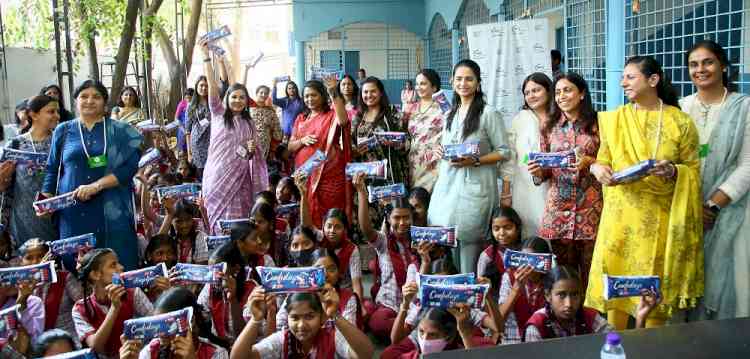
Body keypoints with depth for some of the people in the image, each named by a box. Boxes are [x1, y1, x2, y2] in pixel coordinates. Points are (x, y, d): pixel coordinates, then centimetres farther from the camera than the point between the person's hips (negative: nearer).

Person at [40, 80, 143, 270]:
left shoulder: (120, 131, 5)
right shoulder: (63, 131, 12)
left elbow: (129, 167, -5)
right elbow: (53, 169, 15)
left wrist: (96, 186, -16)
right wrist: (46, 199, -1)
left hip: (112, 210, -1)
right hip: (74, 211, 2)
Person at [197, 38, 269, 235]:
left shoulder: (249, 124, 12)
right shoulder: (218, 114, 5)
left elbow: (255, 154, 17)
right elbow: (212, 86, -6)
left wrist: (252, 150, -7)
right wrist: (206, 56, -14)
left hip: (239, 176, 2)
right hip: (218, 174, -1)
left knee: (238, 219, -2)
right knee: (220, 218, 0)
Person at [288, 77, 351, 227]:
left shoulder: (332, 115, -1)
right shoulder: (301, 119, 14)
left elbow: (343, 121, -25)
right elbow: (290, 147, 14)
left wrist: (334, 93, -32)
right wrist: (302, 141, -8)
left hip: (328, 176, -5)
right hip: (304, 175, 5)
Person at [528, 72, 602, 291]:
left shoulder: (597, 124, 2)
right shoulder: (549, 126, 11)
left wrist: (589, 162, -14)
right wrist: (537, 171, -6)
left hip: (590, 205, -2)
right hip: (558, 205, 2)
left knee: (590, 268, -1)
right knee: (562, 270, 5)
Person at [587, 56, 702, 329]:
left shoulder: (680, 121, -2)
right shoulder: (615, 119, 6)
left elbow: (693, 169, 2)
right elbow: (603, 160, 11)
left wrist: (673, 171, -17)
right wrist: (599, 169, -11)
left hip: (661, 216, -2)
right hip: (622, 214, 2)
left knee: (656, 285, 4)